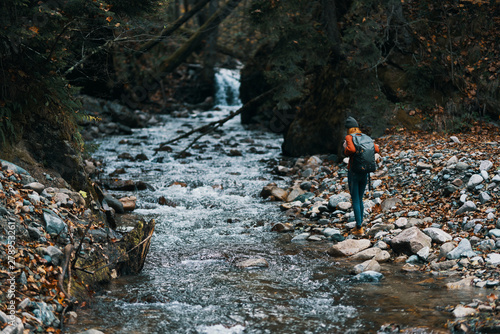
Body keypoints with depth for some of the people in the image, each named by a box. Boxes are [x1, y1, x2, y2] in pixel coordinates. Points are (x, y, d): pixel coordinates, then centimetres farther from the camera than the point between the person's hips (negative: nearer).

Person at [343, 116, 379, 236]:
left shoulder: (349, 137, -8)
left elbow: (351, 149, -27)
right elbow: (377, 150, 0)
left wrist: (346, 151, -5)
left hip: (353, 172, -5)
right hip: (365, 172, 5)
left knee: (355, 201, 1)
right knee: (360, 199, 19)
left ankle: (359, 229, 0)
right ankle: (359, 224, 26)